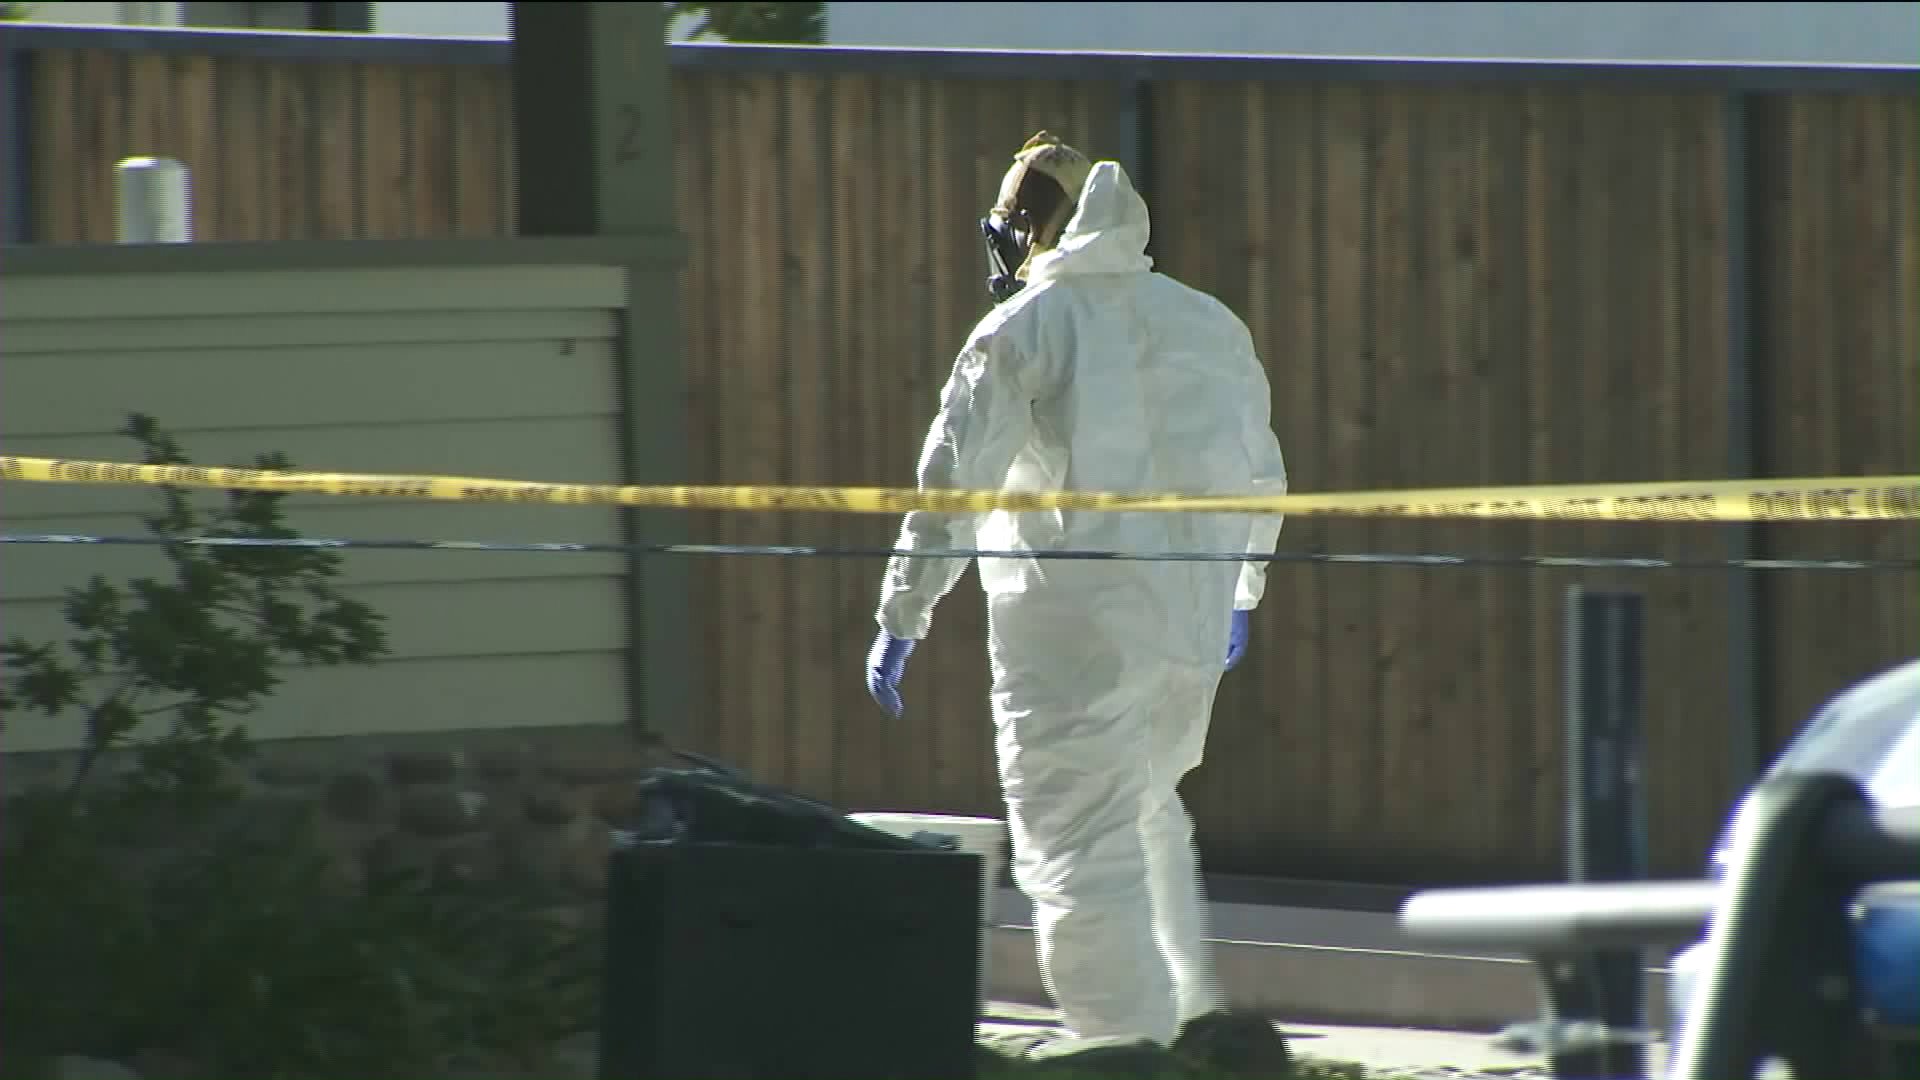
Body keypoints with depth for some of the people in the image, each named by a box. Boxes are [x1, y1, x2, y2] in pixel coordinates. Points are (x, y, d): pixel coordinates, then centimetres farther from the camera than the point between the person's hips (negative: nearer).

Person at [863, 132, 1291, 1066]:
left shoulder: (1020, 331, -6)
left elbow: (950, 488, -8)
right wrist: (1241, 595, 34)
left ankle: (1127, 1047, -10)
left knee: (1082, 850, -3)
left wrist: (901, 620, -2)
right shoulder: (1210, 326, 11)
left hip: (1071, 629, -6)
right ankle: (1189, 1015, 18)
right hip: (1191, 626, 6)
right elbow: (1261, 479, 20)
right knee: (1148, 819, 24)